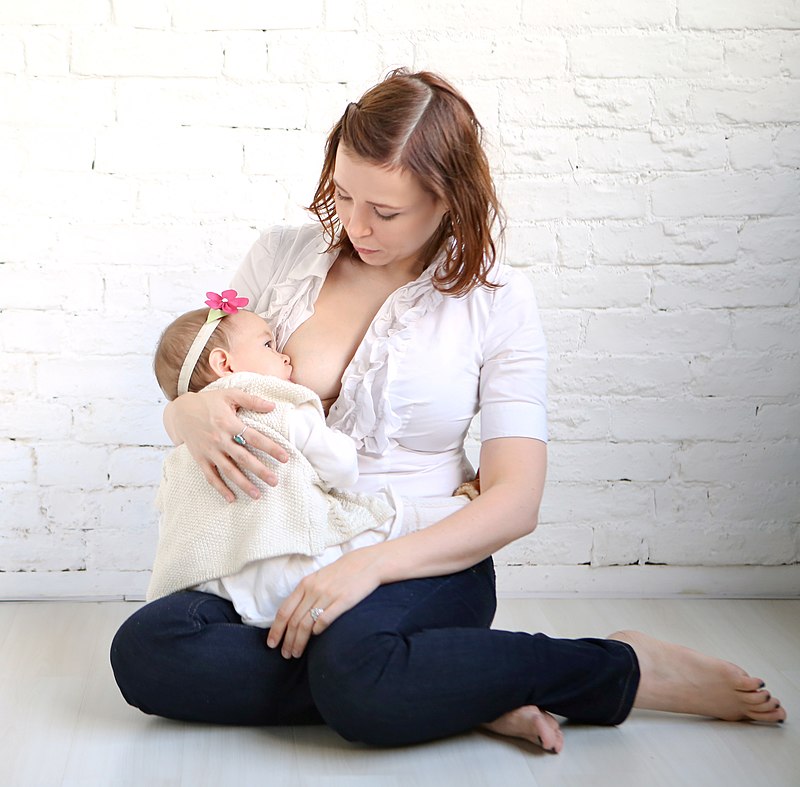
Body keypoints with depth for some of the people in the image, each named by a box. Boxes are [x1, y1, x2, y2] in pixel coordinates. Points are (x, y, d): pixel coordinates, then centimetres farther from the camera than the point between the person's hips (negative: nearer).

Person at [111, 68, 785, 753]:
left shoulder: (496, 298, -1)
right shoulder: (282, 256, 6)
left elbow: (515, 500, -8)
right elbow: (180, 399, 14)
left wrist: (374, 563, -23)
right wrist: (194, 416, -13)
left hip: (425, 566, -4)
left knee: (357, 671, -40)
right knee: (144, 652, -29)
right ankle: (465, 692, -22)